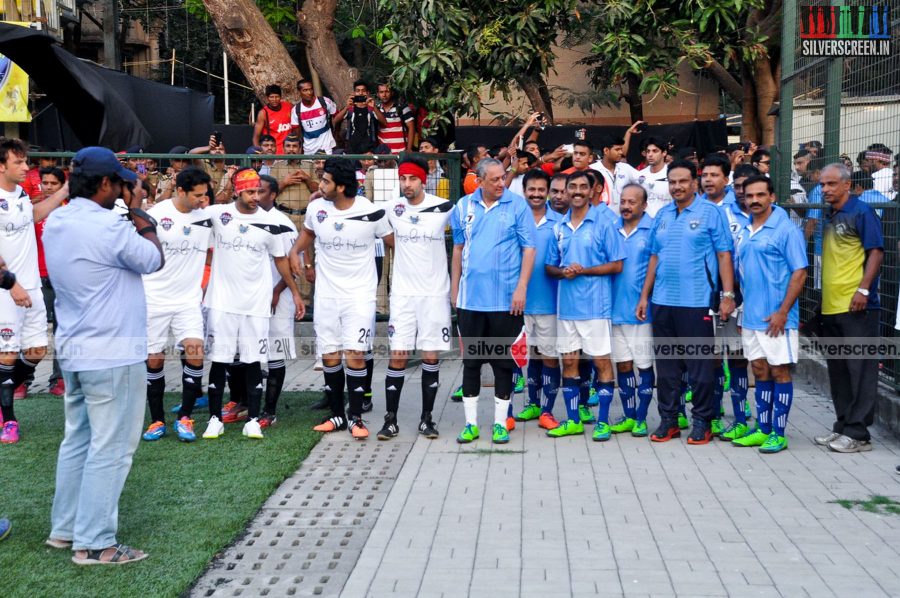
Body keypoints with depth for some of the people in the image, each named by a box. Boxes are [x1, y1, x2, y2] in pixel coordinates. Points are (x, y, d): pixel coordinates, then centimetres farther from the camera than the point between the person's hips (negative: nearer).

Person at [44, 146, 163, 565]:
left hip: (73, 350, 9)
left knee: (77, 440, 18)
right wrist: (137, 211, 1)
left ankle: (65, 527, 26)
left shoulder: (55, 223, 7)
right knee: (110, 448, -1)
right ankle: (94, 544, 4)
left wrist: (128, 214, 8)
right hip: (112, 354, -9)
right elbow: (155, 261, -6)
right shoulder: (109, 226, -20)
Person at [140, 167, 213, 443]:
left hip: (189, 299, 2)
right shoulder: (156, 214, -10)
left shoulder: (207, 216, 1)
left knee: (195, 353, -14)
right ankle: (157, 420, 19)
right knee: (154, 360, 4)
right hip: (155, 299, -2)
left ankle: (184, 417, 1)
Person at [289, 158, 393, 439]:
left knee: (355, 355, -10)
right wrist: (295, 251, 4)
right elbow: (308, 231, 20)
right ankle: (337, 415, 20)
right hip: (326, 295, 4)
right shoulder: (316, 208, -1)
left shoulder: (371, 212, -11)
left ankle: (356, 417, 1)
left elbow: (393, 242, 2)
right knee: (329, 356, 7)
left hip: (360, 294, -4)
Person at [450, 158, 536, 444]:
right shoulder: (464, 206, 5)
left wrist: (521, 288, -13)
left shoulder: (518, 206, -4)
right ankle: (471, 423, 17)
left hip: (505, 299, -3)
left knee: (502, 361, 6)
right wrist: (454, 288, 9)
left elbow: (529, 249, -5)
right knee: (471, 360, 8)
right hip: (470, 298, 3)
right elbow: (458, 249, 12)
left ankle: (500, 423, 16)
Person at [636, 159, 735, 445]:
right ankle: (668, 419, 20)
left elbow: (724, 255, -6)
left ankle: (702, 421, 12)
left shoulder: (710, 212, -3)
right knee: (666, 364, 10)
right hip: (662, 302, 5)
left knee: (699, 364, 2)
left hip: (696, 302, -5)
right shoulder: (662, 215, 13)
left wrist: (728, 295, -13)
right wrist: (644, 296, 12)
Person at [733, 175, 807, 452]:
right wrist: (740, 311, 13)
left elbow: (799, 273, -12)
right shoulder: (743, 233, 12)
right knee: (760, 371, 12)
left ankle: (779, 434, 7)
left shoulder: (786, 229, -9)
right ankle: (763, 430, 20)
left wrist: (783, 312, -17)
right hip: (750, 316, 7)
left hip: (775, 317, -6)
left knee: (779, 371, 0)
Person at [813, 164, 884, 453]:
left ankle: (858, 433, 1)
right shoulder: (827, 216, 15)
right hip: (831, 306, 8)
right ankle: (842, 426, 22)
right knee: (838, 370, 13)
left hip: (856, 305, -8)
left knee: (859, 368, -3)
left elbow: (876, 252, -10)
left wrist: (863, 289, -19)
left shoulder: (861, 212, -5)